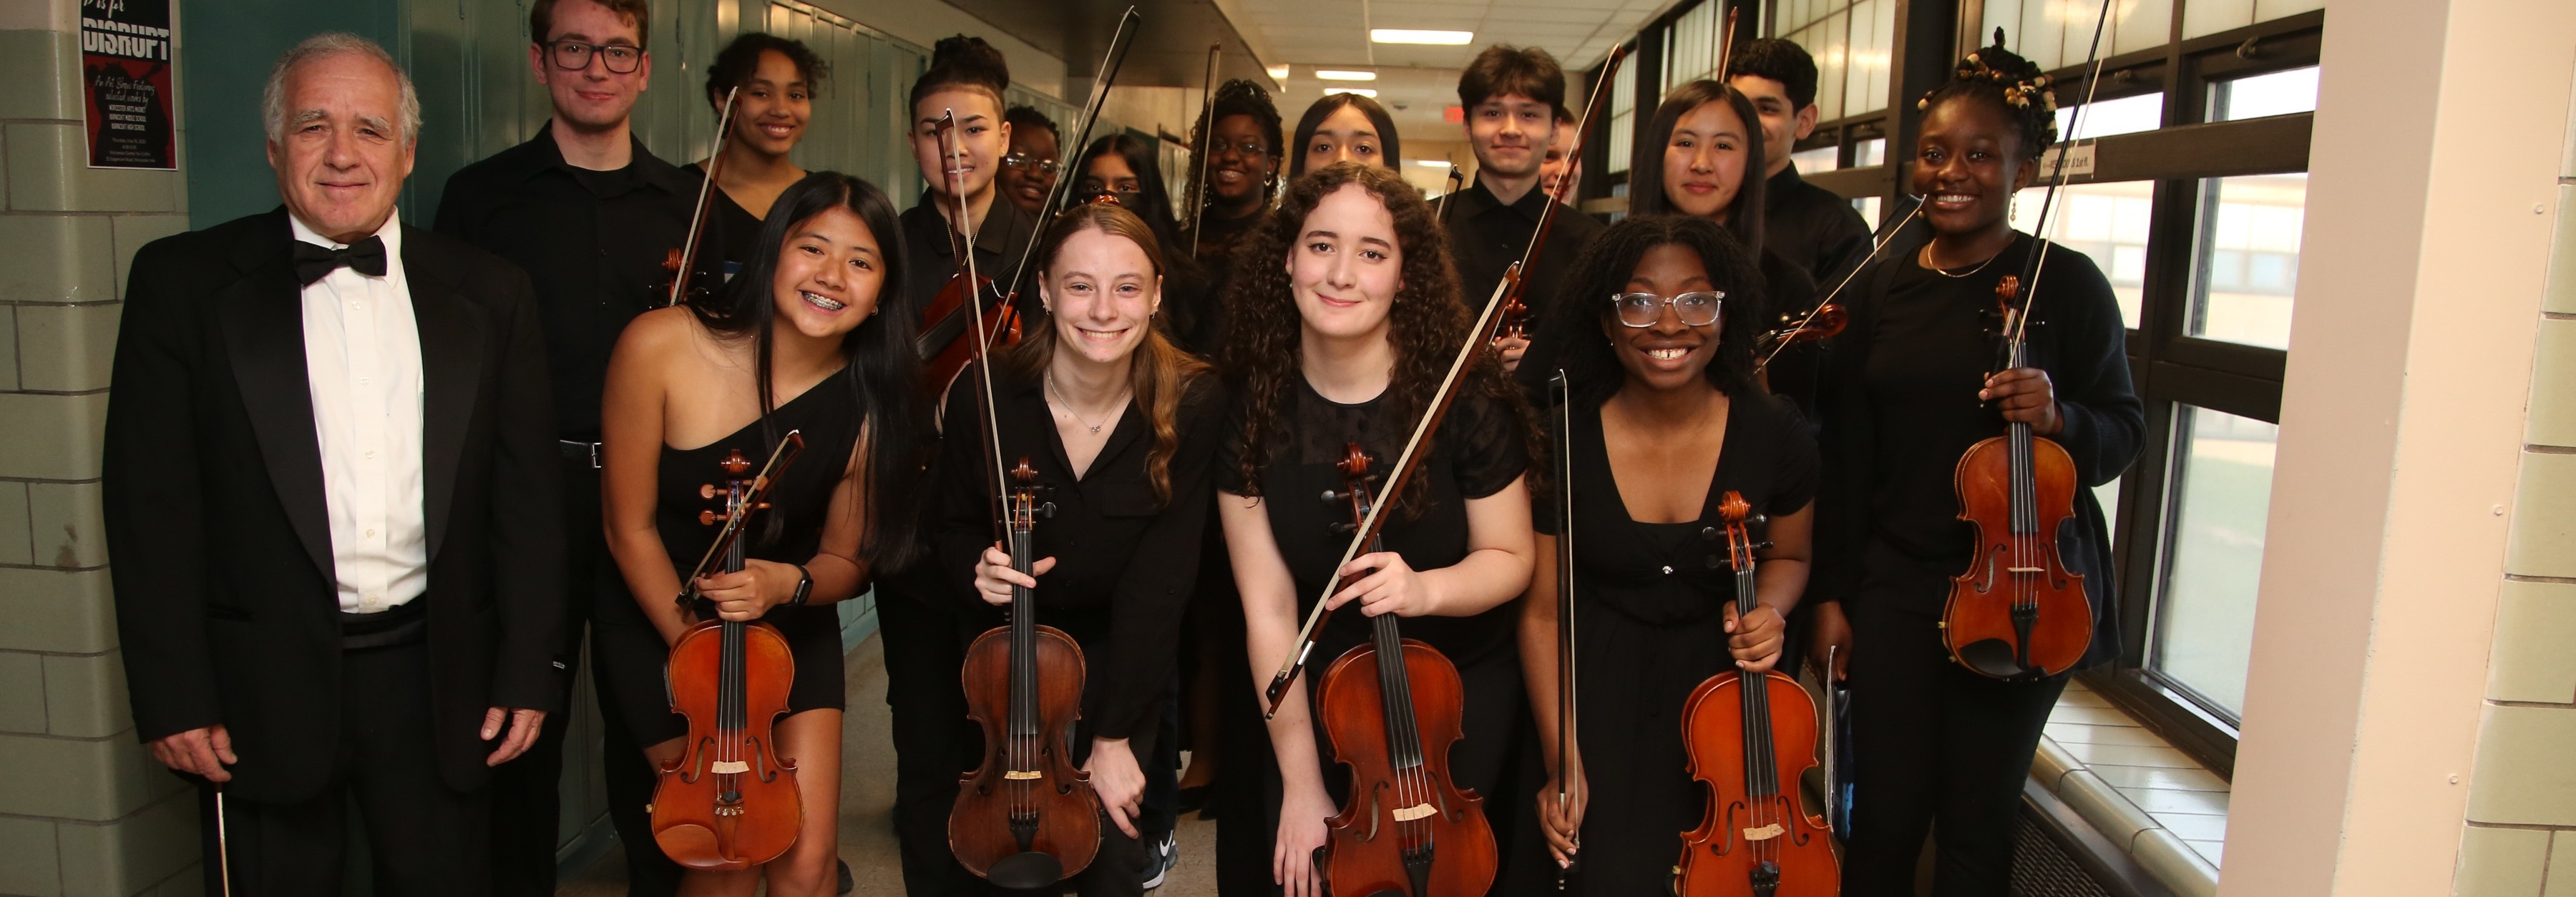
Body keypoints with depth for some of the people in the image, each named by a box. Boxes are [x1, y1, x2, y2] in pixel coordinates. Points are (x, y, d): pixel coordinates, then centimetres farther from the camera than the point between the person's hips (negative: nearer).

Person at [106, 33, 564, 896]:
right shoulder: (184, 281, 0)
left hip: (438, 679, 1)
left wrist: (529, 670, 0)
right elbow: (151, 500, -3)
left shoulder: (487, 294, 4)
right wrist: (173, 696, -7)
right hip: (264, 687, -1)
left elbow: (527, 493, 3)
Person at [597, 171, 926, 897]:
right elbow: (630, 529, -12)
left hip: (790, 627, 2)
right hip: (660, 621, -2)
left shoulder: (874, 398, -17)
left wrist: (787, 583, -25)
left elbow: (846, 561, -4)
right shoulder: (659, 346, -22)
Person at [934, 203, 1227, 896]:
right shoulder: (984, 397, -17)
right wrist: (978, 567, -24)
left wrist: (1115, 735, -20)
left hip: (1123, 651, -1)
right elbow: (955, 530, 0)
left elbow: (1159, 579, -20)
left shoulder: (1192, 407, -20)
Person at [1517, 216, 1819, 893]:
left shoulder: (1776, 436, -11)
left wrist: (1769, 609, -13)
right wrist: (1560, 759, -11)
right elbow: (1542, 613, -8)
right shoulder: (1564, 442, -14)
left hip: (1724, 689, 2)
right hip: (1600, 698, -2)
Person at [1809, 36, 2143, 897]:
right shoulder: (1880, 289, 4)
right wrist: (1832, 593, 4)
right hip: (1895, 584, 2)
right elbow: (1845, 456, 6)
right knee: (1884, 811, 5)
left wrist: (2059, 419, -22)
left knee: (1976, 819, 7)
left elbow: (2124, 430, 0)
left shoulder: (2066, 284, -4)